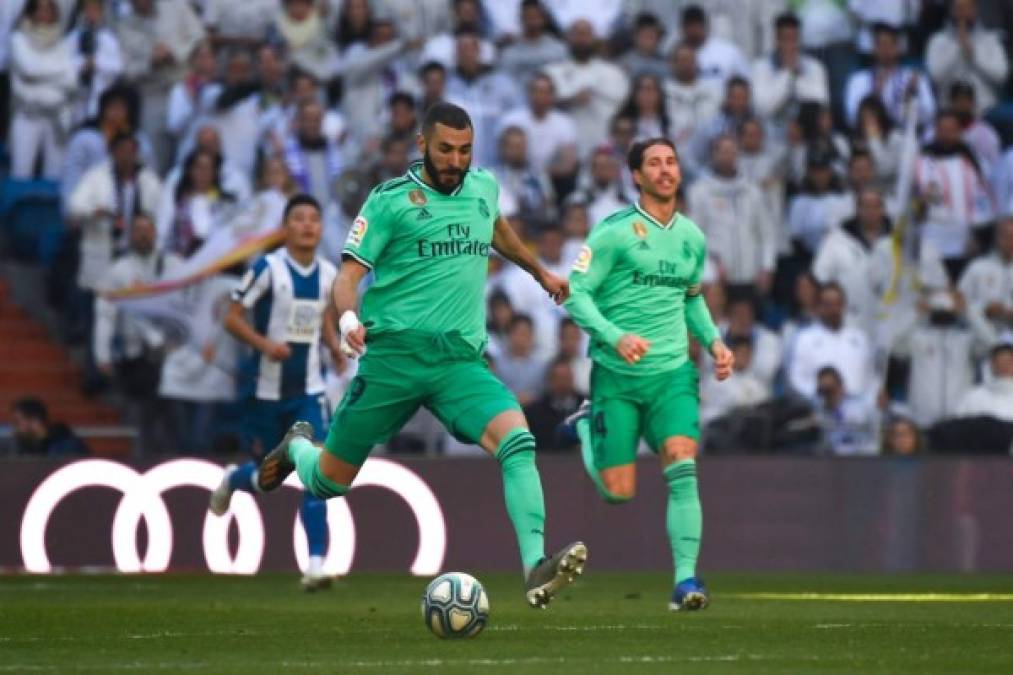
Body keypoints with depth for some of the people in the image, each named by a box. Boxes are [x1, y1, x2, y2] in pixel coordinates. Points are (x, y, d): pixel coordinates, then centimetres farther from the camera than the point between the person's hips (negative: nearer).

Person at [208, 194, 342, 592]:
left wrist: (336, 348, 5)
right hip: (266, 389, -3)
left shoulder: (328, 274, 4)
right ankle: (232, 480, 48)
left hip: (309, 392, 3)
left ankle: (315, 565, -15)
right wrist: (265, 344, -26)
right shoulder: (268, 269, -11)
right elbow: (232, 319, -10)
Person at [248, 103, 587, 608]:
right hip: (394, 355, -3)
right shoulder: (391, 200, -3)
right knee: (329, 481, 6)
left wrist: (539, 272, 48)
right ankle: (297, 447, 43)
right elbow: (349, 272, -7)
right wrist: (348, 315, -28)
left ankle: (535, 570, -33)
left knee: (517, 441, -25)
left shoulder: (484, 187, 12)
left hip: (461, 360, 3)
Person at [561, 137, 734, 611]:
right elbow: (577, 295, -9)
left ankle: (686, 580, -17)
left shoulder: (692, 237, 10)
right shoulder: (614, 232, -8)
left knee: (682, 470, -19)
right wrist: (615, 337, -24)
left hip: (672, 372, 3)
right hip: (617, 375, -3)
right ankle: (586, 427, 33)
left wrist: (713, 341, 10)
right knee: (618, 492, 0)